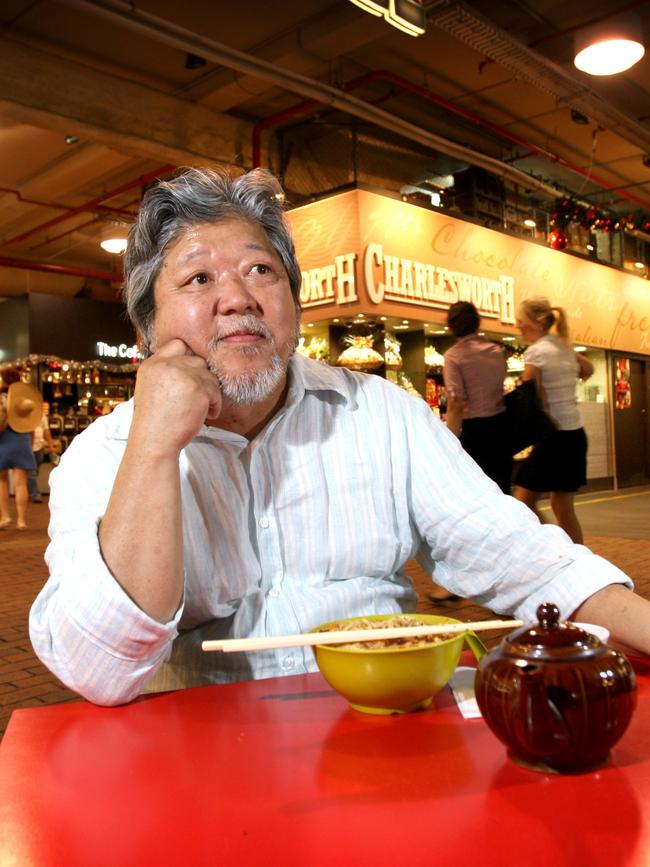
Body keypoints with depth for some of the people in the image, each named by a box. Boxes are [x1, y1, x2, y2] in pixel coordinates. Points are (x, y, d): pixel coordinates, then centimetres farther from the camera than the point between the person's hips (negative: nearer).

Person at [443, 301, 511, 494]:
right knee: (502, 485, 13)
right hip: (501, 424, 5)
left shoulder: (453, 355, -9)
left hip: (476, 428, -5)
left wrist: (451, 442, -14)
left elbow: (456, 403, -15)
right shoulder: (497, 350, 8)